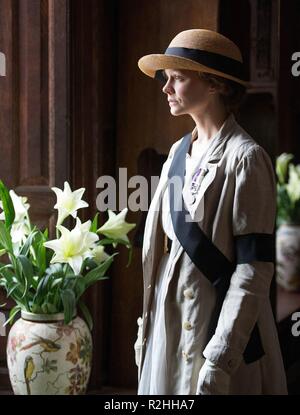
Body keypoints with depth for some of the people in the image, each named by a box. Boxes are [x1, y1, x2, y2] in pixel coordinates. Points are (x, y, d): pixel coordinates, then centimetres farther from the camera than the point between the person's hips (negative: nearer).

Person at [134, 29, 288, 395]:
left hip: (217, 324, -7)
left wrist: (220, 361, -20)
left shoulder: (244, 158, -14)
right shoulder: (179, 152, 8)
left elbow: (254, 268, -17)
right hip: (171, 322, 7)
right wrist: (147, 326, 11)